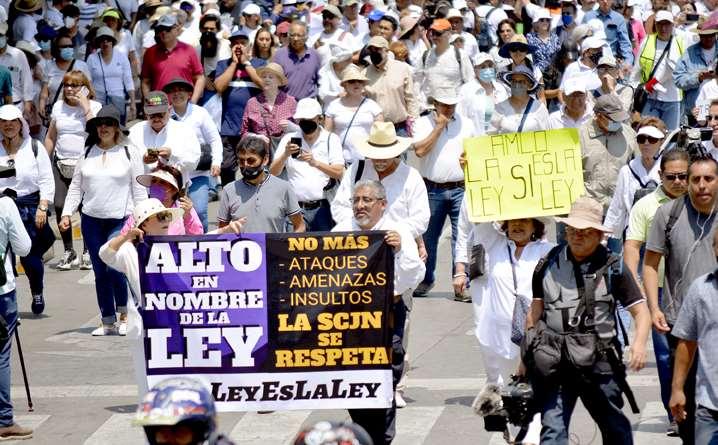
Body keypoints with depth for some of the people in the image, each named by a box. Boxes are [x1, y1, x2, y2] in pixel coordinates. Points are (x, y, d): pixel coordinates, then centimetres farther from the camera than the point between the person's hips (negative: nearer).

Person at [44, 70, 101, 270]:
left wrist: (86, 107, -15)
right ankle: (68, 252, 5)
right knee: (60, 206, -7)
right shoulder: (58, 107, 12)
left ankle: (88, 252, 10)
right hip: (61, 164, 3)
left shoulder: (94, 107, 0)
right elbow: (51, 137, 19)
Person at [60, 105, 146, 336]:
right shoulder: (88, 154, 9)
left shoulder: (129, 152, 1)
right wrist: (66, 214, 2)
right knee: (100, 273, 5)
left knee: (114, 267, -17)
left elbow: (139, 189, 1)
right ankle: (108, 321, 12)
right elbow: (76, 187, 12)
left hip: (120, 219, -4)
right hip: (91, 220, 4)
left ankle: (124, 313, 2)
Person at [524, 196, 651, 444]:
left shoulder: (612, 268, -1)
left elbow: (641, 311, -2)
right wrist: (527, 352, 15)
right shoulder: (549, 265, 6)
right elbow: (535, 311, 16)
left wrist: (639, 343, -20)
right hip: (554, 362, 1)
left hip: (598, 361, -1)